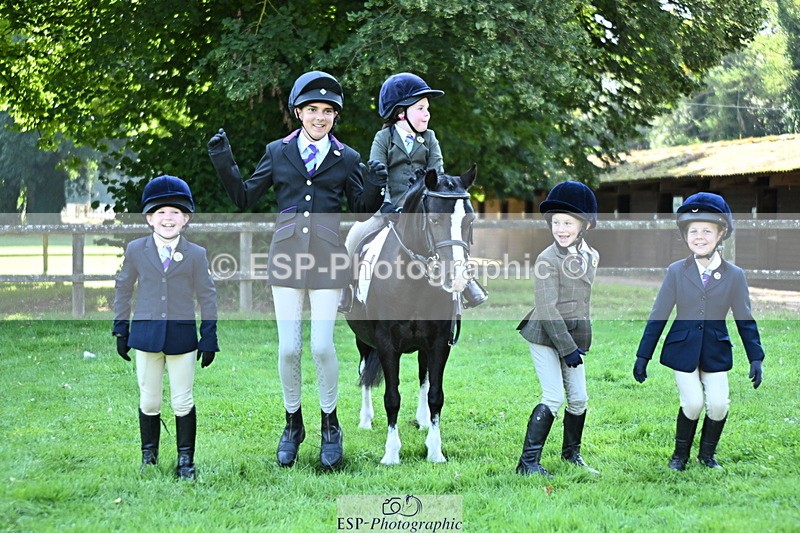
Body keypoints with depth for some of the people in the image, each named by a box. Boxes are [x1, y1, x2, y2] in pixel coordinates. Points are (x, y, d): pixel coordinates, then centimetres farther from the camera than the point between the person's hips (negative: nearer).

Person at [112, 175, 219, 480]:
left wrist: (209, 339, 1)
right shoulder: (135, 250, 2)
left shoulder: (196, 255, -1)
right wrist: (121, 332, 9)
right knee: (148, 402, 9)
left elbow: (207, 297, 3)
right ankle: (148, 457, 24)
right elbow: (123, 290, 11)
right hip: (146, 335, 1)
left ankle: (185, 459, 16)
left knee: (183, 403, 3)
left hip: (182, 337, -1)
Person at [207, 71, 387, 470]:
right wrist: (224, 164, -4)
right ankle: (292, 424, 20)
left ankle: (330, 425, 14)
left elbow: (361, 211, 8)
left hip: (327, 257, -1)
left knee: (322, 346, -6)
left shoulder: (346, 159, 6)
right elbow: (244, 198, 10)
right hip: (286, 254, 1)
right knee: (288, 348, 1)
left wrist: (373, 187, -12)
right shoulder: (278, 152, 8)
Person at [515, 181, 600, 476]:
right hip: (545, 335, -6)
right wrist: (567, 348, -21)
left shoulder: (590, 256, 6)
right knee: (554, 396, -13)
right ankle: (528, 461, -9)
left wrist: (581, 341, 16)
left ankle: (571, 453, 28)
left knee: (579, 398, 8)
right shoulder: (548, 259, -15)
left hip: (574, 336, 6)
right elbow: (548, 308, -19)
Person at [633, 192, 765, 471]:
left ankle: (707, 455, 21)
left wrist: (755, 358, -2)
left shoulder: (734, 275, -3)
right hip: (683, 349, -1)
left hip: (716, 350, 1)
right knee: (692, 404, -9)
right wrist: (642, 356, 0)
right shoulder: (676, 271, -3)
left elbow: (745, 320, 4)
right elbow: (658, 316, 0)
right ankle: (680, 454, 16)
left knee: (718, 405, -5)